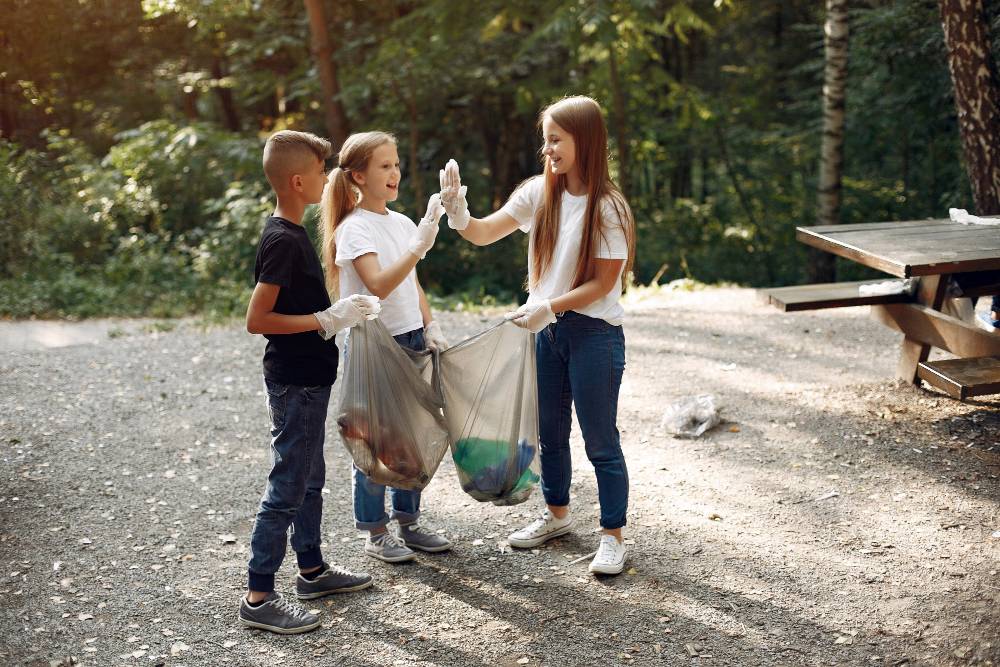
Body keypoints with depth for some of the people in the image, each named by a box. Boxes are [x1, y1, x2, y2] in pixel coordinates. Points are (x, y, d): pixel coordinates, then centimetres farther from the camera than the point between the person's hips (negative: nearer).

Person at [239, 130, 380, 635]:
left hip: (306, 379, 10)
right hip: (295, 384, -10)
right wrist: (326, 320, -21)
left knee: (310, 479, 20)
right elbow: (257, 320, -24)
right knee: (287, 488, -4)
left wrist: (340, 311, 9)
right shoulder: (283, 242, -21)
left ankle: (312, 569, 34)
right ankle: (258, 597, 3)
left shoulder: (289, 234, 9)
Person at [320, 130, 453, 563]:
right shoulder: (355, 228, -13)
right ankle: (375, 533, 14)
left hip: (409, 340, 7)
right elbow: (379, 285, -27)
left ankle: (408, 522, 25)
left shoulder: (402, 223, 9)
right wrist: (419, 246, -35)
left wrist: (430, 326, 6)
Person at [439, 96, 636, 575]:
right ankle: (557, 514, 39)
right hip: (548, 331, 6)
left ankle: (613, 536, 16)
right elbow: (483, 234, -1)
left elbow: (602, 283, -15)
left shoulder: (607, 208, -15)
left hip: (595, 334, -6)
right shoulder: (539, 193, 1)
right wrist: (458, 214, -21)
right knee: (549, 430, 19)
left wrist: (549, 307, -23)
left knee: (600, 441, 2)